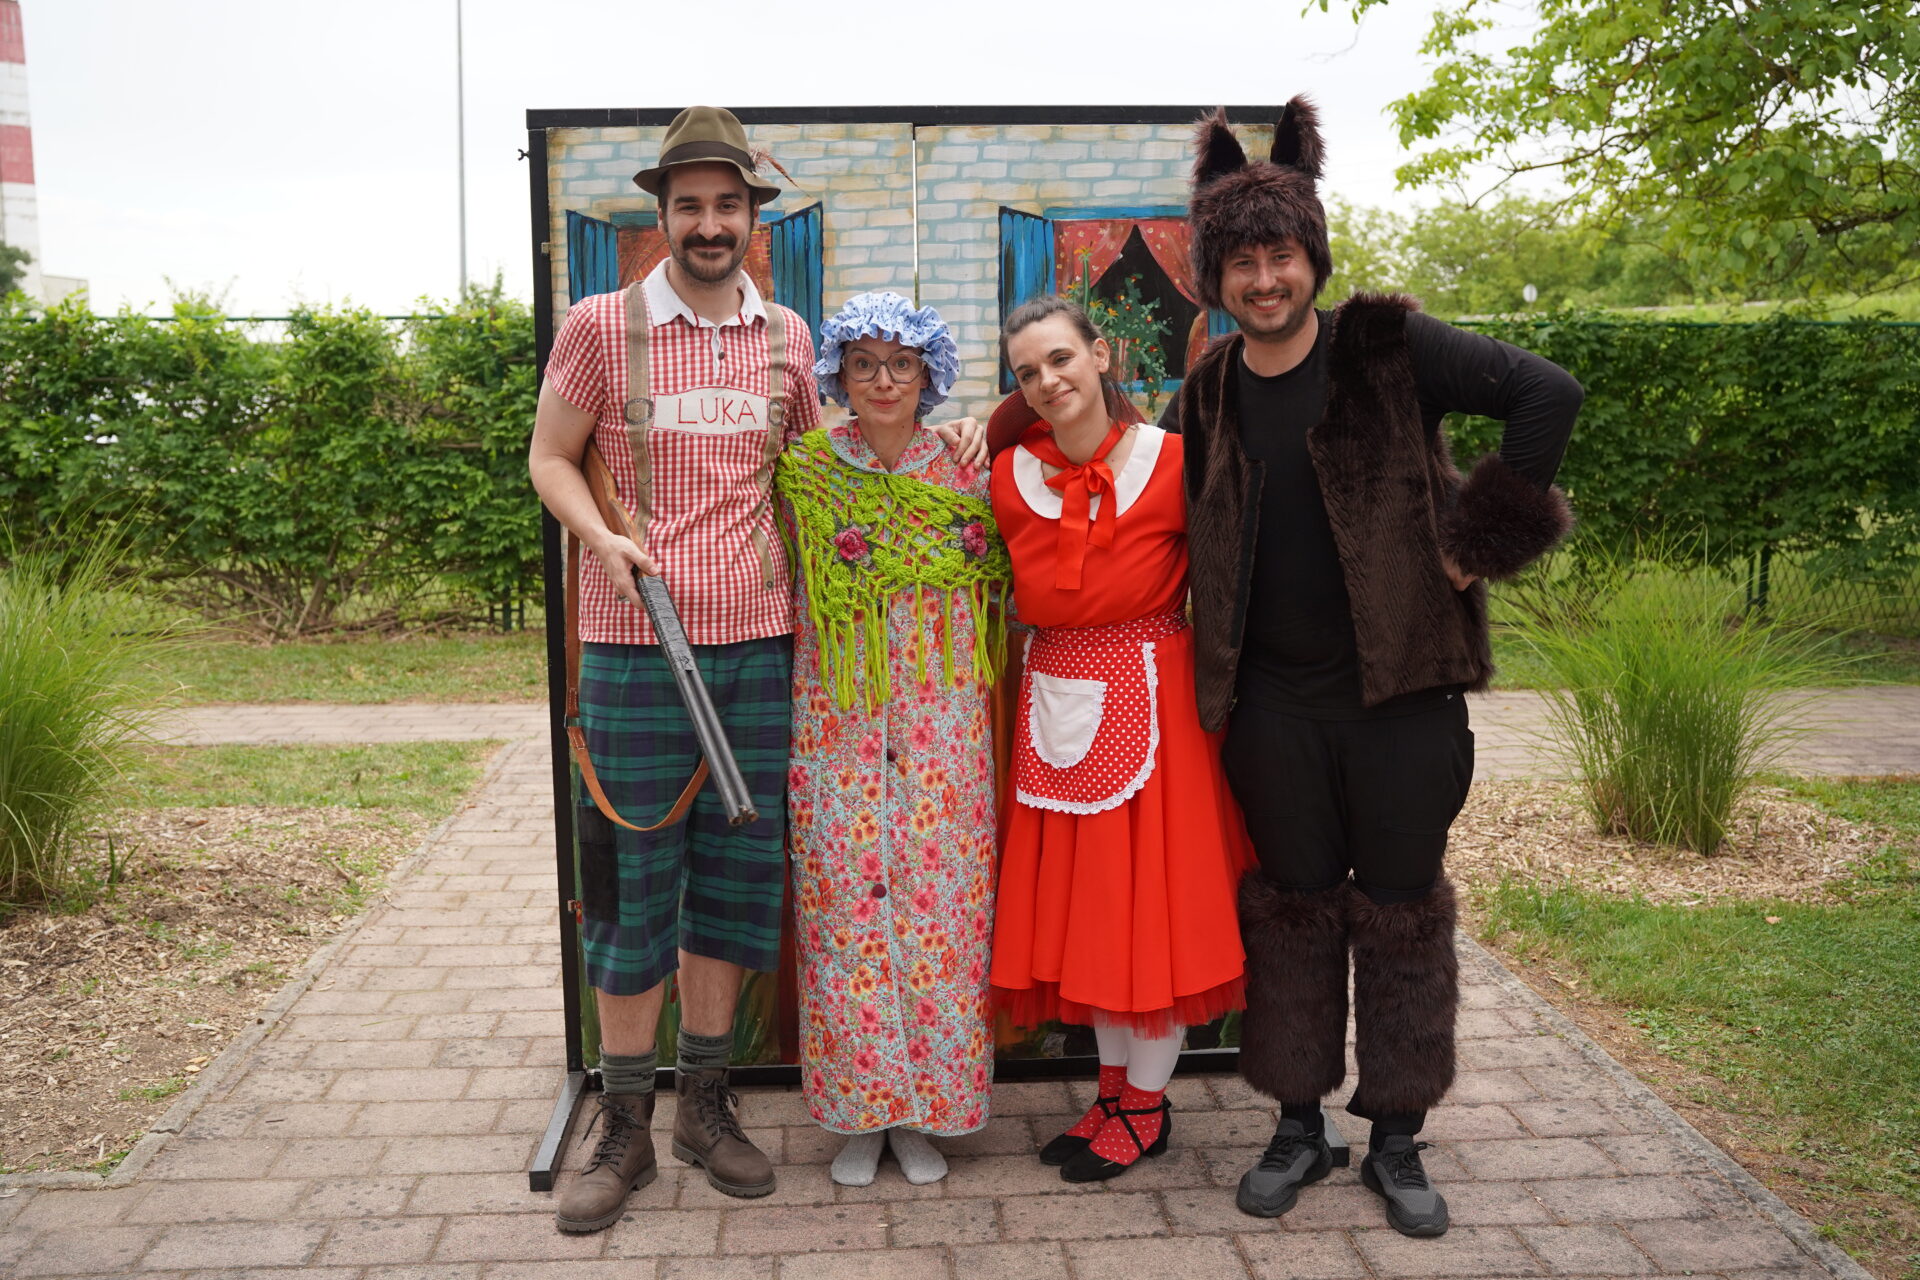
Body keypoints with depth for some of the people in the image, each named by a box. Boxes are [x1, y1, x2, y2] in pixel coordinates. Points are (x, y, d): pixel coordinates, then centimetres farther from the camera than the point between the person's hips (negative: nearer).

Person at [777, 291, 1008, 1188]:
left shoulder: (965, 474, 6)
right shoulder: (803, 472, 4)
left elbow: (998, 596, 11)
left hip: (943, 736, 1)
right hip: (837, 735, 0)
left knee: (939, 906, 2)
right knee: (844, 908, 2)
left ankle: (924, 1108, 18)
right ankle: (858, 1109, 19)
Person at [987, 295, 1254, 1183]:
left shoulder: (1172, 461, -8)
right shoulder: (1011, 476, 2)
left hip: (1150, 697, -4)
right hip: (1057, 700, 4)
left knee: (1154, 894, 3)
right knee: (1079, 900, 11)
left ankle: (1146, 1103, 20)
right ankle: (1113, 1089, 28)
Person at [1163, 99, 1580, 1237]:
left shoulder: (1388, 348, -7)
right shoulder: (1205, 399, 4)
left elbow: (1549, 393, -13)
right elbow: (1169, 525, 19)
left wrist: (1484, 539, -14)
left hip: (1400, 690, -2)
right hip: (1275, 704, 3)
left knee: (1401, 911, 9)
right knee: (1294, 909, 12)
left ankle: (1396, 1139, 26)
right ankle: (1300, 1128, 28)